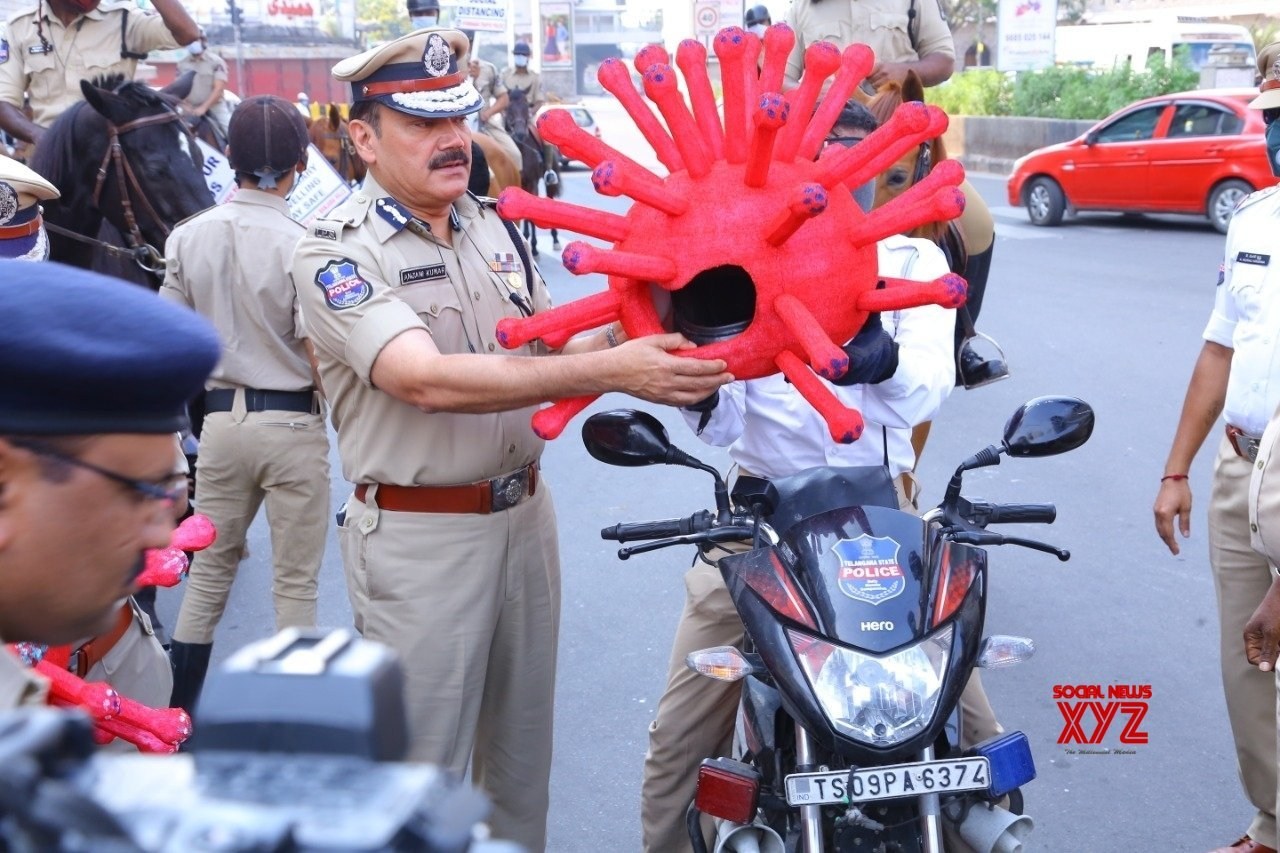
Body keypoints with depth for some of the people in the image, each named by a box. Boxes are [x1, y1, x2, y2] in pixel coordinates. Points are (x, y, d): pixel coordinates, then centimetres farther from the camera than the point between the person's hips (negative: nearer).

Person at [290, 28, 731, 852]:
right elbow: (431, 380, -28)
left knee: (524, 752, 20)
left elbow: (550, 349, 11)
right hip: (419, 534, -6)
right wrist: (614, 369, -35)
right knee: (423, 767, 7)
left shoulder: (495, 226, 8)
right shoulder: (337, 252, -13)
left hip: (526, 513, 6)